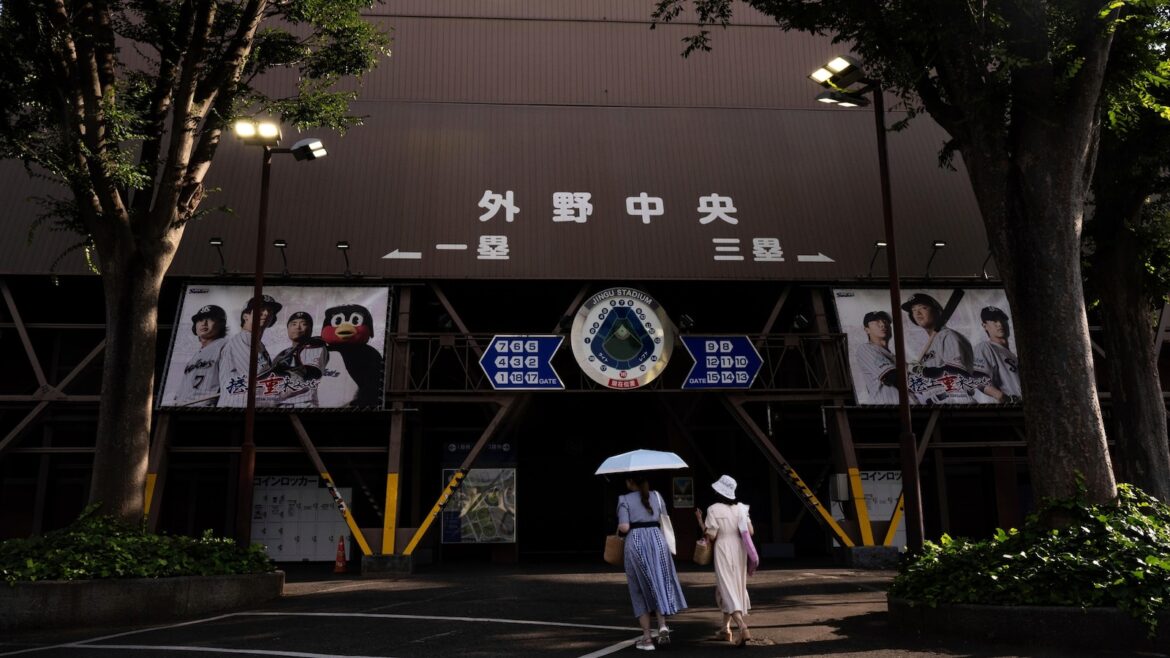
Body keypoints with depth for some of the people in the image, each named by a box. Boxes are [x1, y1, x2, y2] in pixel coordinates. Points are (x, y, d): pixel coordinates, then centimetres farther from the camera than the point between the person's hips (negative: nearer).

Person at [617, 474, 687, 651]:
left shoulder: (624, 500, -4)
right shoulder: (656, 496, 8)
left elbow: (624, 527, -13)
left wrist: (618, 530, 8)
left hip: (635, 542, -2)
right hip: (657, 539, 3)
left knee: (640, 590, 9)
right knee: (660, 584, 16)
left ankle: (647, 637, 9)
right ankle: (662, 626, -3)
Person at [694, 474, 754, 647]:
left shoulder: (713, 509, -12)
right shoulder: (740, 508, 2)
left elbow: (711, 536, -12)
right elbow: (750, 531, 0)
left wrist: (700, 520, 0)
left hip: (723, 551, -6)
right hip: (739, 550, 6)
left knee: (727, 590, -4)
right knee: (737, 587, 18)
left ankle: (743, 628, -22)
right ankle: (725, 629, 29)